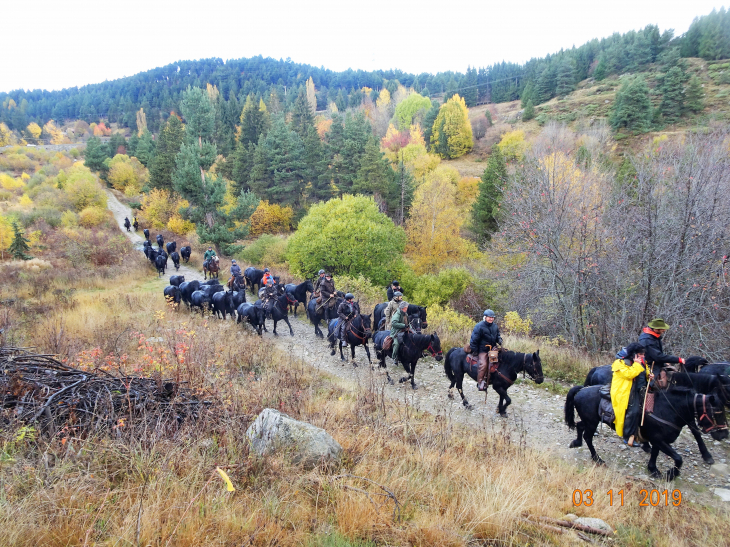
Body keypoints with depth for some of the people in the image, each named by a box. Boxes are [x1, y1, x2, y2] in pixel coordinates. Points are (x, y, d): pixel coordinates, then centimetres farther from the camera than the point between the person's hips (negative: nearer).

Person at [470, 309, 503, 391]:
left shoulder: (495, 326, 9)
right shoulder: (479, 326, -11)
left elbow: (498, 335, 25)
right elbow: (474, 339, -8)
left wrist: (499, 340, 1)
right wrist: (474, 351, -8)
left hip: (492, 348, 6)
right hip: (482, 350, -6)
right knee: (483, 364, -21)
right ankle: (480, 382, -11)